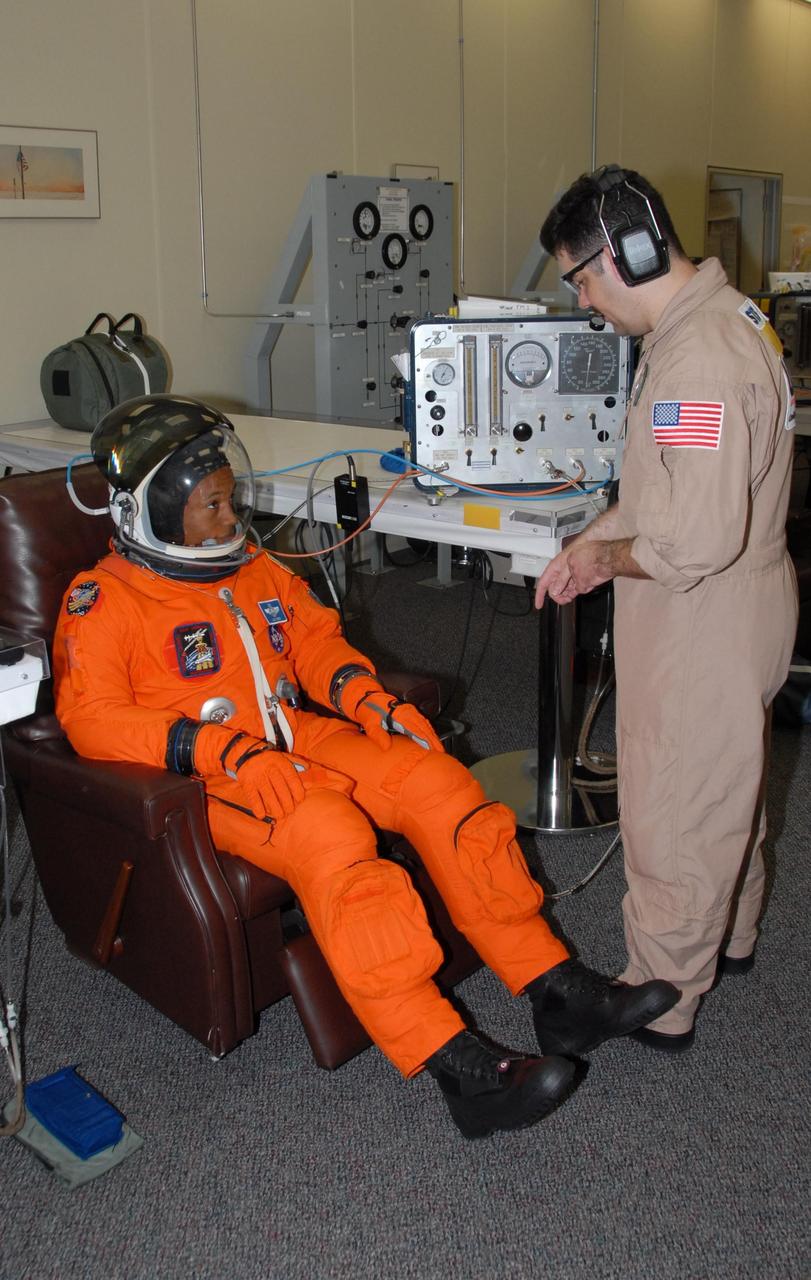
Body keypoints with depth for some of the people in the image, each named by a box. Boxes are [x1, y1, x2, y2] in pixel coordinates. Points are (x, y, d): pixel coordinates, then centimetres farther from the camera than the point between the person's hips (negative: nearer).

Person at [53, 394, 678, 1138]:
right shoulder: (103, 601, -2)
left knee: (438, 782, -14)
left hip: (298, 739, 7)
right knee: (333, 839, -35)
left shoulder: (256, 570, 19)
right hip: (208, 777, -7)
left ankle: (557, 992, -8)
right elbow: (91, 717, -14)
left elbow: (316, 641, 21)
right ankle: (458, 1068, -35)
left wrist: (368, 700, -3)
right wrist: (221, 749, -26)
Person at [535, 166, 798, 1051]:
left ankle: (660, 1003, 24)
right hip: (736, 613, 10)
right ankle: (729, 936, 48)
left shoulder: (696, 362, -28)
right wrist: (594, 542, 5)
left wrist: (608, 560, -14)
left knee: (671, 817, 5)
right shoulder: (722, 314, 6)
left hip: (703, 627, -10)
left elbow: (698, 542, -32)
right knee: (724, 788, 26)